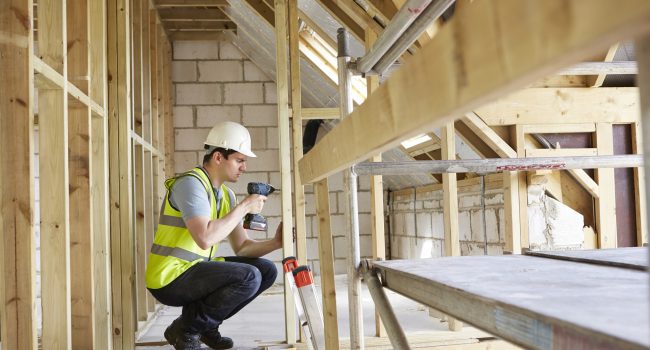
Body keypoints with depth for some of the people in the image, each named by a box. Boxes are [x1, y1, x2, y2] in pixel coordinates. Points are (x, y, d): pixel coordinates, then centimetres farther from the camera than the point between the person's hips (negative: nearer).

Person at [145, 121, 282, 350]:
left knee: (266, 270, 4)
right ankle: (185, 329, -6)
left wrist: (275, 243, -7)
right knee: (249, 277, -24)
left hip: (196, 270, 9)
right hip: (169, 279, -9)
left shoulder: (226, 194, 10)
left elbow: (241, 247, 11)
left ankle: (206, 324, 11)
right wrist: (244, 207, -20)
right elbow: (205, 238, -31)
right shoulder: (191, 183, -17)